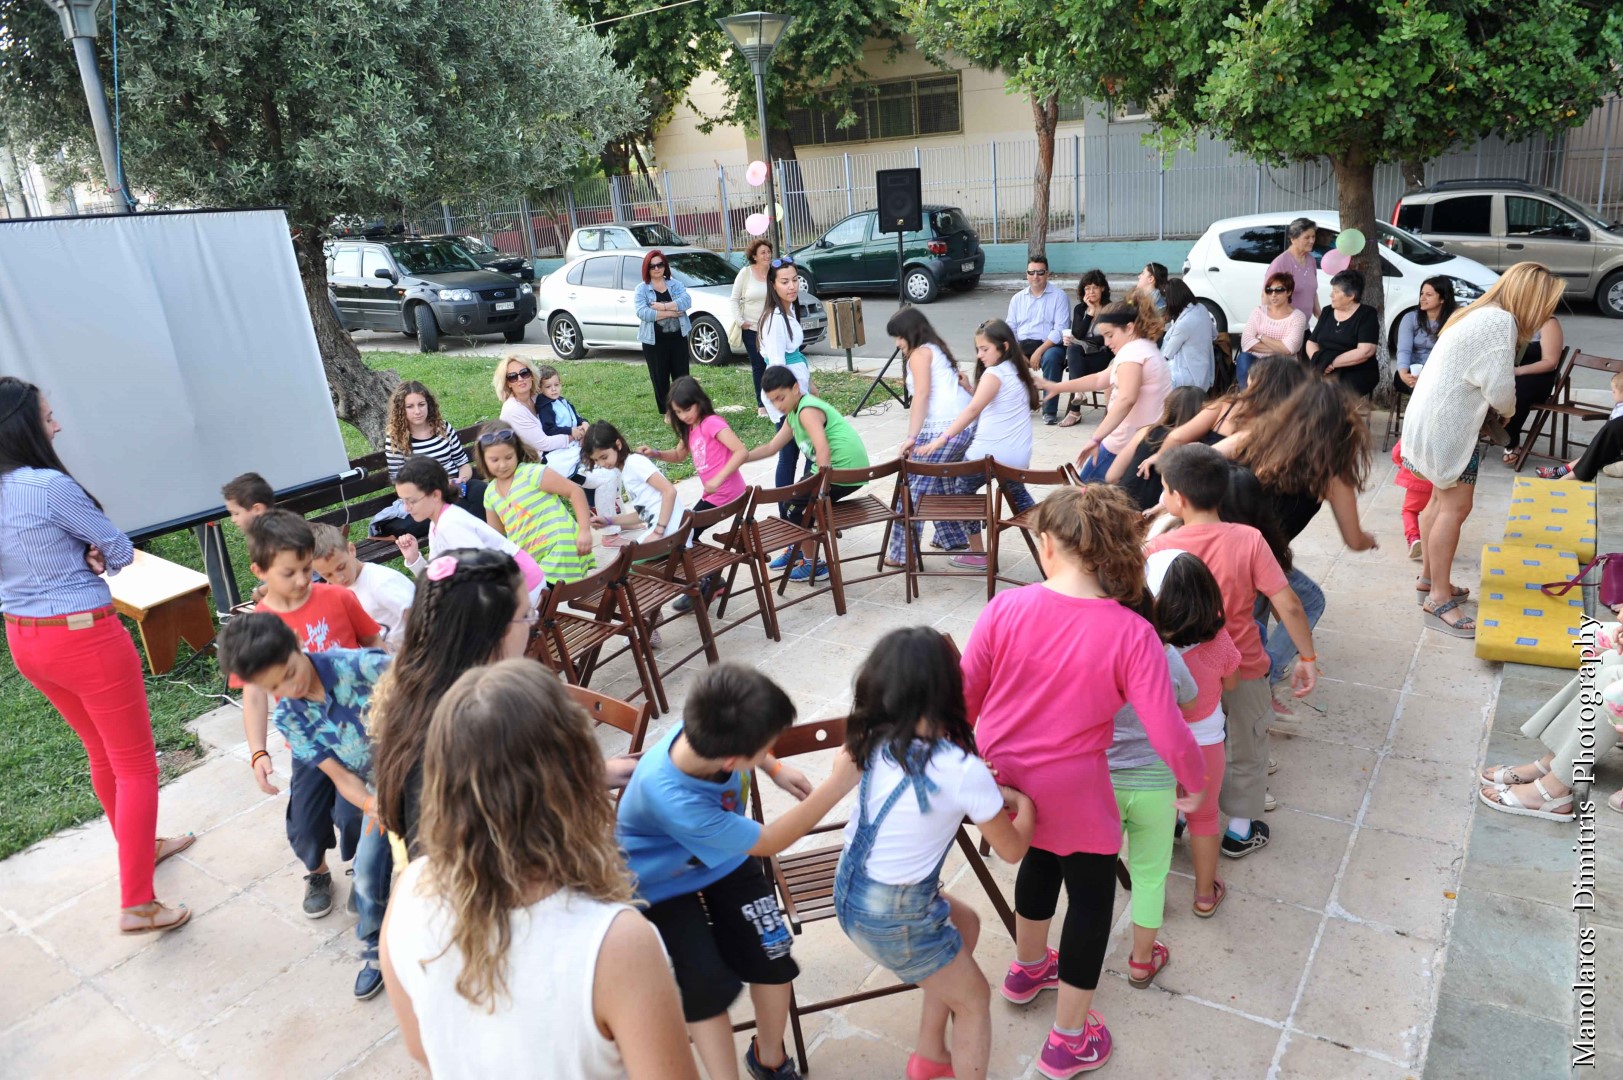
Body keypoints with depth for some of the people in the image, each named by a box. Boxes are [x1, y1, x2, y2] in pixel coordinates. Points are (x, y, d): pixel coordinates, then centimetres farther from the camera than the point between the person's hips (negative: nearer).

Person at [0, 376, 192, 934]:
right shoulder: (50, 486, -22)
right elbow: (121, 550, -12)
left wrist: (80, 557, -4)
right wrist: (94, 557, 2)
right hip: (85, 637, -8)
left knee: (102, 752, 26)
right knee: (136, 765, 4)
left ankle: (141, 845, 44)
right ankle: (137, 904, 6)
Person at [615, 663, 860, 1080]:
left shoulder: (707, 730, -30)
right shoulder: (672, 798, -44)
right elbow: (768, 842, -30)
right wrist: (837, 785, -31)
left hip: (724, 856, 5)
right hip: (665, 882, -5)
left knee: (772, 956, 2)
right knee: (707, 986, -11)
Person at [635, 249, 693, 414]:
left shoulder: (675, 284, 8)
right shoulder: (642, 289, 0)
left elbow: (686, 301, -10)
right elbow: (642, 312, -16)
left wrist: (663, 306, -20)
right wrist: (669, 312, -17)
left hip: (678, 338, 2)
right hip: (654, 341, -2)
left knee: (682, 375, 7)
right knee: (660, 378, 4)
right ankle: (665, 412, 15)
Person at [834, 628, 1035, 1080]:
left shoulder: (878, 742, -7)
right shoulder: (964, 771, -25)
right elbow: (1012, 850, -7)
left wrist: (993, 795, 8)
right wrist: (1025, 802, 11)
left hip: (851, 891, 7)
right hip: (893, 918, -7)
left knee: (966, 925, 29)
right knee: (974, 1000, 18)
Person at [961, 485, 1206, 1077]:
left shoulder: (1006, 607, -17)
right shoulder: (1131, 633, -22)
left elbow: (965, 694, -8)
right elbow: (1168, 736, -20)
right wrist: (1195, 782, 2)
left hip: (1002, 776, 4)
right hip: (1070, 792, -3)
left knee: (1042, 857, 32)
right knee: (1091, 895, 21)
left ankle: (1027, 968, 57)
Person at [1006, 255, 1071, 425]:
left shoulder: (1058, 296, 5)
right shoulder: (1017, 298, 17)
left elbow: (1060, 330, -6)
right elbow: (1010, 329, 10)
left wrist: (1039, 352, -19)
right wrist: (1018, 354, -10)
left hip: (1049, 345, -3)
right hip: (1022, 346, 3)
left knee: (1051, 357, -38)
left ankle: (1050, 410, -28)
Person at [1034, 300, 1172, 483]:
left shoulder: (1132, 350, -15)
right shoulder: (1147, 350, 19)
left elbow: (1126, 399, -31)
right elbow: (1100, 379, 24)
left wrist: (1096, 438, -35)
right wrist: (1058, 387, 22)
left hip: (1126, 445, -10)